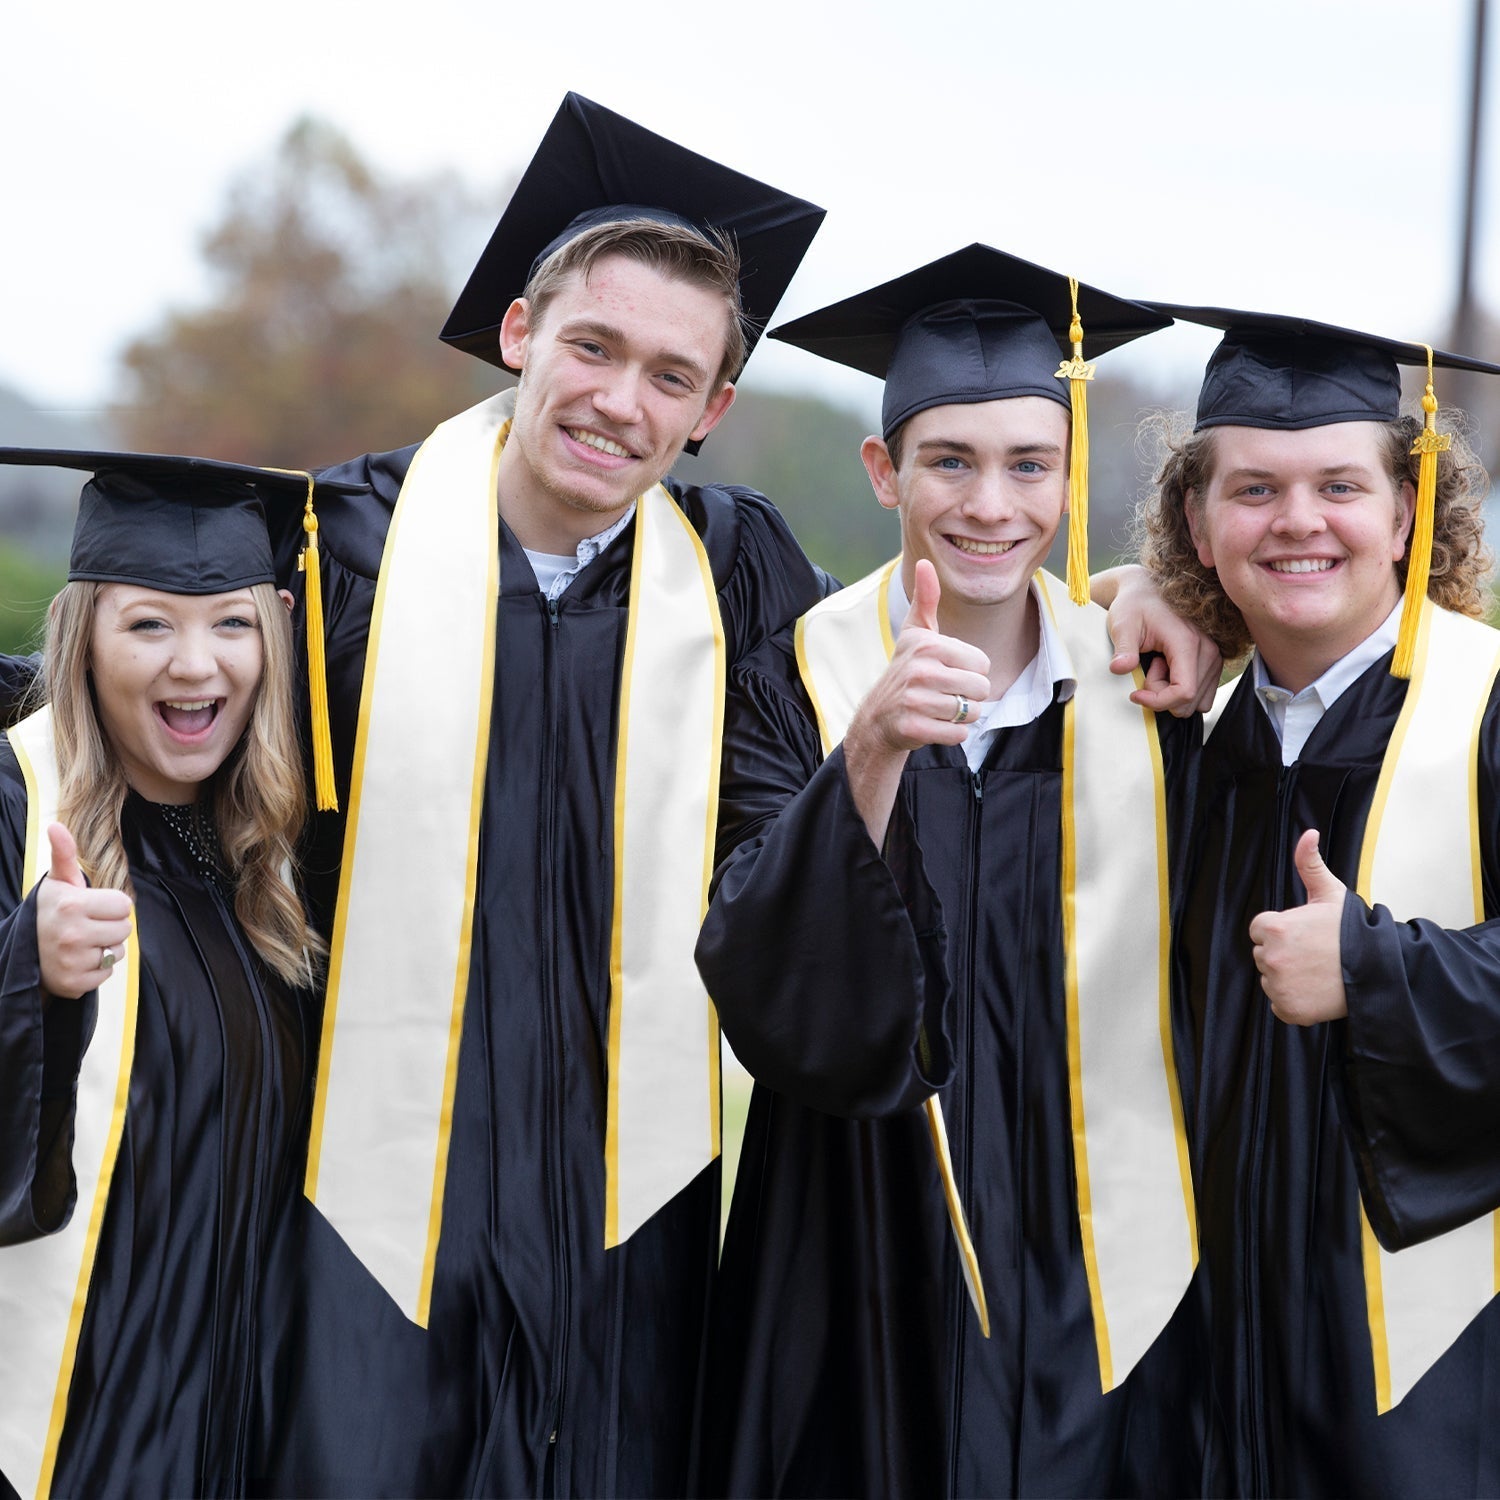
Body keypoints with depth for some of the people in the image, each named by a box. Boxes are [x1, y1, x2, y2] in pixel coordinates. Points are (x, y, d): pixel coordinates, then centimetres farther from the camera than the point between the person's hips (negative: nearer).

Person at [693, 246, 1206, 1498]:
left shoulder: (1138, 687, 0)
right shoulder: (799, 682, -6)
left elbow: (1182, 1001, 9)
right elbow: (767, 999, -19)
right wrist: (871, 752, -31)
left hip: (1094, 1282, 2)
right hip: (867, 1281, -1)